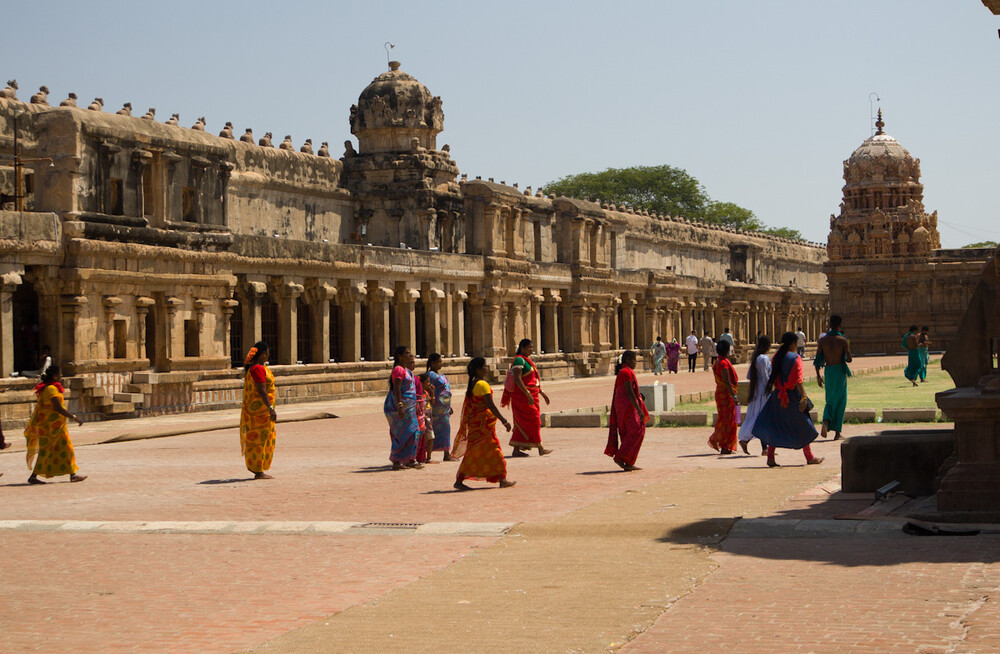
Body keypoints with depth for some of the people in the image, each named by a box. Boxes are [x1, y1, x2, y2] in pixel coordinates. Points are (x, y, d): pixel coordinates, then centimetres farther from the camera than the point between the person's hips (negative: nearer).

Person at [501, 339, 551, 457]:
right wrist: (528, 394, -28)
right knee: (533, 421, -7)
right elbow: (517, 379, -23)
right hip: (522, 396, -10)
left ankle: (516, 450, 12)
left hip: (530, 396, 10)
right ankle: (540, 449, -4)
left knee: (522, 424, 10)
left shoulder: (527, 360, 17)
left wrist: (542, 393, 22)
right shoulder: (519, 360, -14)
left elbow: (534, 380, 24)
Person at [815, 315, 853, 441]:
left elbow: (817, 360, 0)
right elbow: (849, 359, -12)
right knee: (840, 402, 7)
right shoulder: (843, 340, -10)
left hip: (828, 371, 3)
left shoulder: (823, 340, 0)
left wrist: (818, 375, 9)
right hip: (840, 371, -3)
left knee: (830, 400, 16)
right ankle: (837, 433, 7)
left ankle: (826, 422, -13)